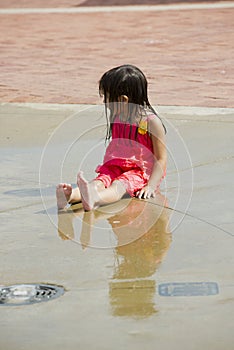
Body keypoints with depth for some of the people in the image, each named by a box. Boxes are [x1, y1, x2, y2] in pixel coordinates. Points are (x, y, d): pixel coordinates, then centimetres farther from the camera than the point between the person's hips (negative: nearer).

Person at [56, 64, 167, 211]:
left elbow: (161, 159, -10)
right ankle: (70, 196, -57)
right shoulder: (116, 118, 12)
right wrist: (105, 169, 22)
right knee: (100, 182, -25)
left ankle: (94, 200, -68)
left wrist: (151, 186, -19)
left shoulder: (151, 122, -10)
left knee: (119, 185, -36)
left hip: (141, 172, -6)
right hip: (115, 168, 6)